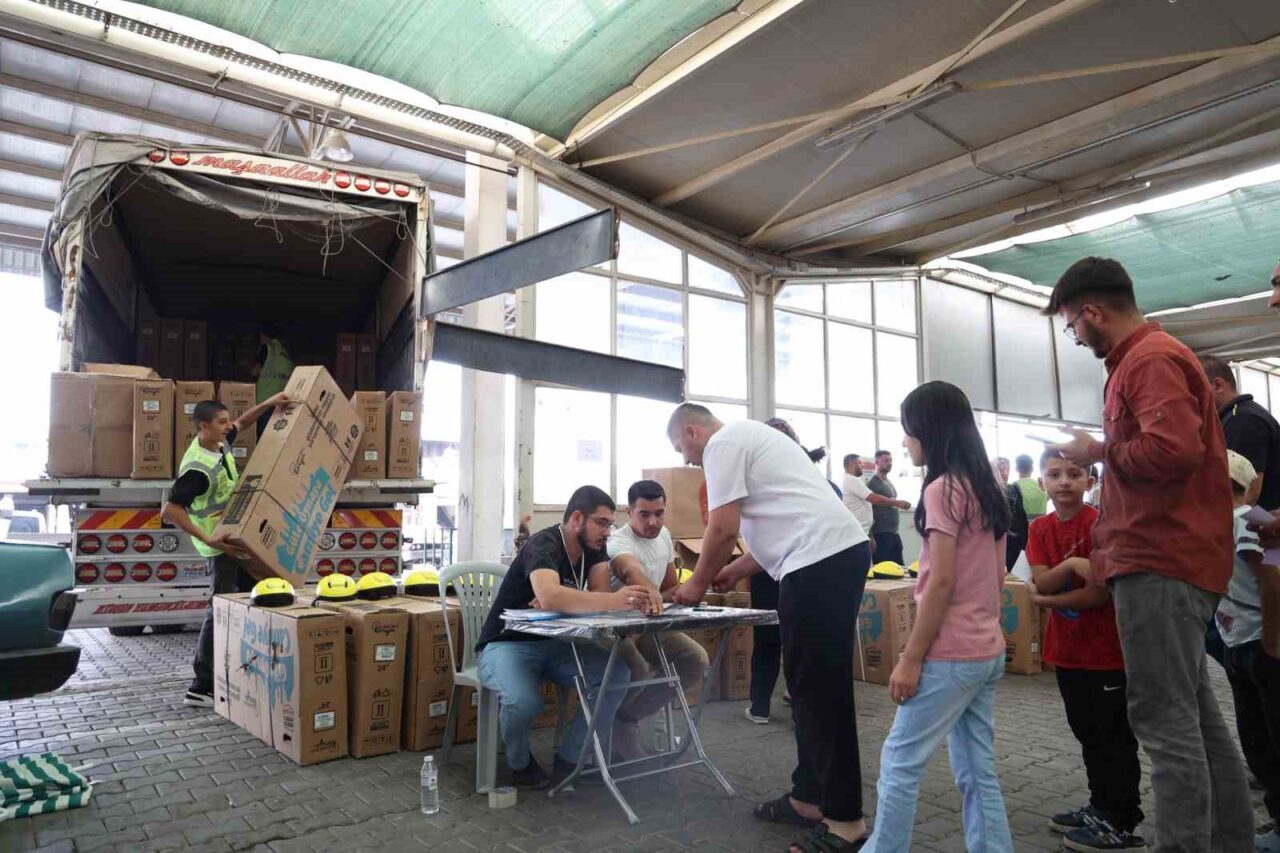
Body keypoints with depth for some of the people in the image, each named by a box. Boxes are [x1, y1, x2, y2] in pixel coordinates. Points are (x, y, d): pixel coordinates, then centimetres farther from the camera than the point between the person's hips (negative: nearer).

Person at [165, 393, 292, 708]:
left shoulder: (219, 444, -1)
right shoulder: (198, 468, -27)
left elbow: (241, 423, 19)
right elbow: (169, 510, -30)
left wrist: (269, 403, 3)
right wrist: (208, 540, -33)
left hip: (239, 535, 10)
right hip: (222, 545, -10)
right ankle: (201, 688, 2)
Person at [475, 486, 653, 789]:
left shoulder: (594, 547, 0)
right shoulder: (543, 545, -24)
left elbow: (600, 593, -15)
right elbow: (549, 596, -45)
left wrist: (561, 602, -34)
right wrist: (615, 600, -49)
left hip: (554, 643, 7)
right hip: (508, 644, -6)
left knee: (617, 675, -17)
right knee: (524, 702, -36)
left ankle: (569, 760, -1)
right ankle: (520, 763, -1)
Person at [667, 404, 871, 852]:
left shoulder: (723, 443, -3)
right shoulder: (749, 436, 27)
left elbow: (723, 529, -9)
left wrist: (697, 584, 6)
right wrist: (735, 571, 29)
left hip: (819, 560, -11)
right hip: (844, 550, 11)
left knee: (819, 691, -4)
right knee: (812, 686, 16)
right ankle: (809, 796, 26)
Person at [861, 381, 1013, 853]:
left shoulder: (942, 490, -15)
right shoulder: (988, 489, 11)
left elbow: (942, 582, -19)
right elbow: (997, 576, 15)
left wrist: (910, 658, -15)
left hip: (950, 655, -9)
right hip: (987, 651, 9)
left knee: (899, 762, 3)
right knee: (977, 770, 14)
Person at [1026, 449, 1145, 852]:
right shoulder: (1040, 528, 3)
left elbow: (1099, 594, -20)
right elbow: (1041, 582, -8)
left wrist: (1047, 600, -11)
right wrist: (1071, 564, -26)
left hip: (1108, 650, -6)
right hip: (1068, 649, 7)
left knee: (1114, 738, 5)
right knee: (1087, 733, 19)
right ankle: (1101, 806, 34)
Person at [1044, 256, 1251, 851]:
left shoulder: (1150, 360, -12)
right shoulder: (1147, 356, 20)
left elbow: (1173, 448, -25)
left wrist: (1101, 453, -11)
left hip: (1159, 563, -11)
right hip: (1168, 557, 11)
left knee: (1165, 720, -7)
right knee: (1194, 713, 16)